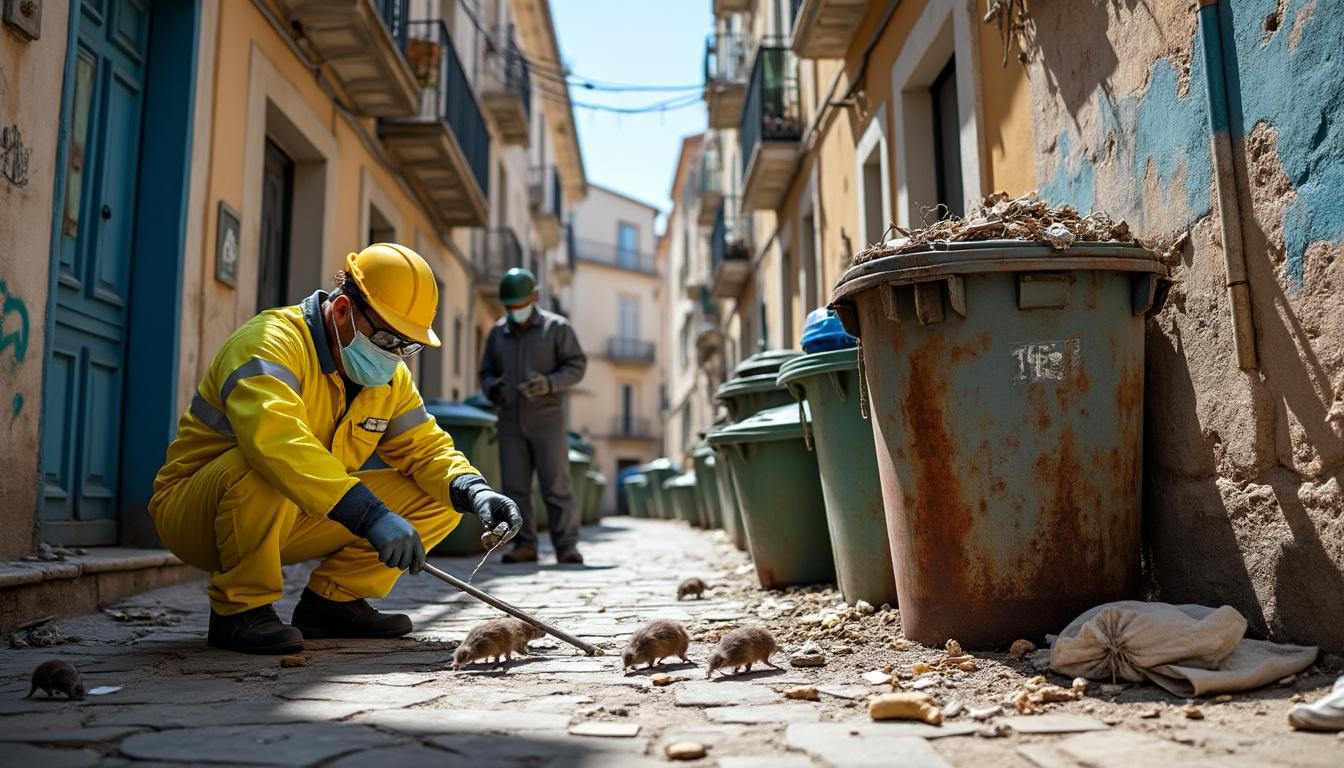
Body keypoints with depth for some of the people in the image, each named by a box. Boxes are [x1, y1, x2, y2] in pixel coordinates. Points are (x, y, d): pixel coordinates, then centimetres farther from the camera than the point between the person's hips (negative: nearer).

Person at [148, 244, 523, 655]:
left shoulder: (391, 378, 3)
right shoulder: (272, 340, -23)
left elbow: (425, 447, 3)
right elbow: (275, 438, -40)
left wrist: (475, 491, -19)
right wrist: (371, 515, -47)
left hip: (290, 520, 7)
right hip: (193, 513, -6)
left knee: (441, 498, -5)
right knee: (267, 469, -40)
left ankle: (331, 600, 3)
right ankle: (240, 607, -19)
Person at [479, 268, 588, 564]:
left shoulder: (557, 327, -2)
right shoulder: (498, 333, 10)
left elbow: (576, 366, -6)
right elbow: (487, 372, 13)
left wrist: (549, 383, -24)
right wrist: (492, 388, -10)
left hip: (546, 420, -4)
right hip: (510, 421, 4)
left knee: (556, 485, -6)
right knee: (514, 485, 0)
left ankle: (566, 546, -2)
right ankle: (524, 544, 7)